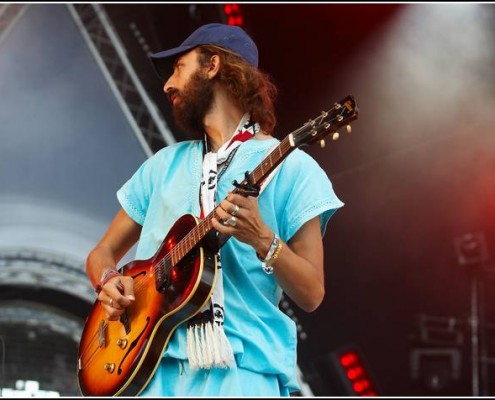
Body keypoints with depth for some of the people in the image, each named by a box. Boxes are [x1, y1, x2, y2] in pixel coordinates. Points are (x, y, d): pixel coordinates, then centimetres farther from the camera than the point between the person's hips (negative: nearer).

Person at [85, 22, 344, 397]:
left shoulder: (289, 167, 1)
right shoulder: (164, 164, 16)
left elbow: (312, 295, -1)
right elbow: (102, 252, 21)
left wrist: (262, 240, -17)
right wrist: (110, 281, 0)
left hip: (242, 367, -3)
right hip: (155, 365, 4)